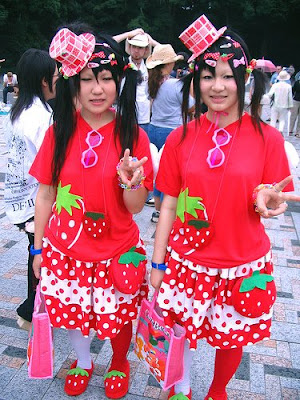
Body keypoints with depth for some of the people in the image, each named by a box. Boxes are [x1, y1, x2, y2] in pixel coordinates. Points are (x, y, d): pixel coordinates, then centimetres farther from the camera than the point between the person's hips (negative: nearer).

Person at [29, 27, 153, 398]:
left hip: (116, 254, -1)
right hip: (65, 251, 2)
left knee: (118, 316, 16)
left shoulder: (132, 135, -11)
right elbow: (45, 194, 0)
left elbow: (136, 207, -8)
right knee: (72, 312, 21)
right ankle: (82, 362, 53)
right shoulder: (59, 131, -7)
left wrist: (131, 182, -30)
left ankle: (119, 364, 50)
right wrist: (38, 248, 4)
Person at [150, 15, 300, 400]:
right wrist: (157, 264, 1)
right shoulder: (181, 137, -3)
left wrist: (265, 202, -25)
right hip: (187, 262, 1)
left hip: (244, 266, 0)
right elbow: (169, 205, 0)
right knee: (183, 331, 14)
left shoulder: (267, 138, -7)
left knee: (233, 338, 17)